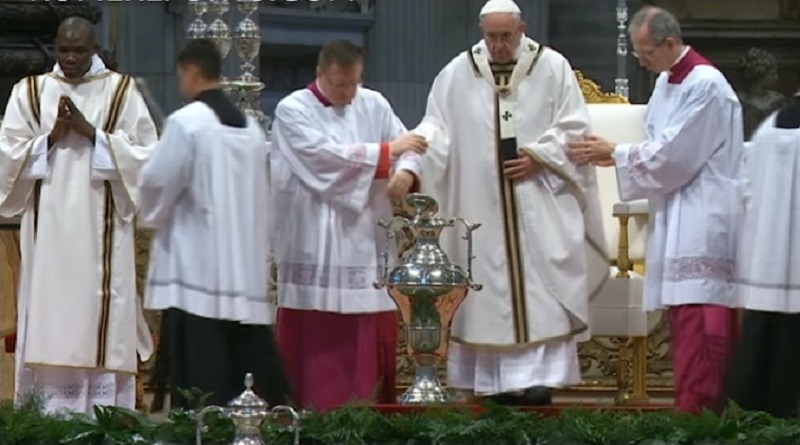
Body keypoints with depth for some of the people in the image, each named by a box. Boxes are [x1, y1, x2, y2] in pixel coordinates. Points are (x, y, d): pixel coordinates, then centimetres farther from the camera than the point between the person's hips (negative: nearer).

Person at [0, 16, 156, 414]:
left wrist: (92, 133, -11)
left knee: (102, 323, -3)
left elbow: (145, 155, -2)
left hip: (102, 234, -1)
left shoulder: (122, 92, 4)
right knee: (47, 325, -1)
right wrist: (51, 137, -11)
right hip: (48, 231, 1)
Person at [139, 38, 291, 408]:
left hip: (197, 265, -6)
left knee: (201, 378, -5)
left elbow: (158, 184, -7)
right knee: (248, 363, 8)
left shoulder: (185, 122, -10)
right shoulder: (251, 128, 11)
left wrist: (151, 215, 14)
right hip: (246, 268, 7)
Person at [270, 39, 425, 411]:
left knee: (371, 335, 4)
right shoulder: (293, 110, -4)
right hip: (315, 247, -4)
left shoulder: (374, 105, 10)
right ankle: (311, 413, 1)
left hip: (364, 241, 4)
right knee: (315, 336, -4)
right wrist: (386, 151, -16)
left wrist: (407, 172, -19)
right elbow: (323, 157, -17)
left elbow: (408, 147, 5)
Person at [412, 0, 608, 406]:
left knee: (540, 288, -8)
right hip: (481, 207, 1)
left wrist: (539, 157, -11)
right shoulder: (457, 73, 4)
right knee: (488, 291, 1)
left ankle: (538, 377, -10)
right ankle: (497, 381, 4)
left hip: (539, 203, -1)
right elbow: (435, 130, 1)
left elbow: (574, 127, 2)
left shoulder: (553, 67, 2)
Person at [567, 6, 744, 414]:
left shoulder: (705, 86, -16)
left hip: (702, 223, -9)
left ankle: (695, 415, -15)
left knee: (696, 322, -13)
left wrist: (615, 153, -9)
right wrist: (610, 154, 3)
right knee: (684, 318, 8)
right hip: (677, 220, 9)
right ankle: (697, 408, 10)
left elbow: (672, 155, -17)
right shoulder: (666, 83, 13)